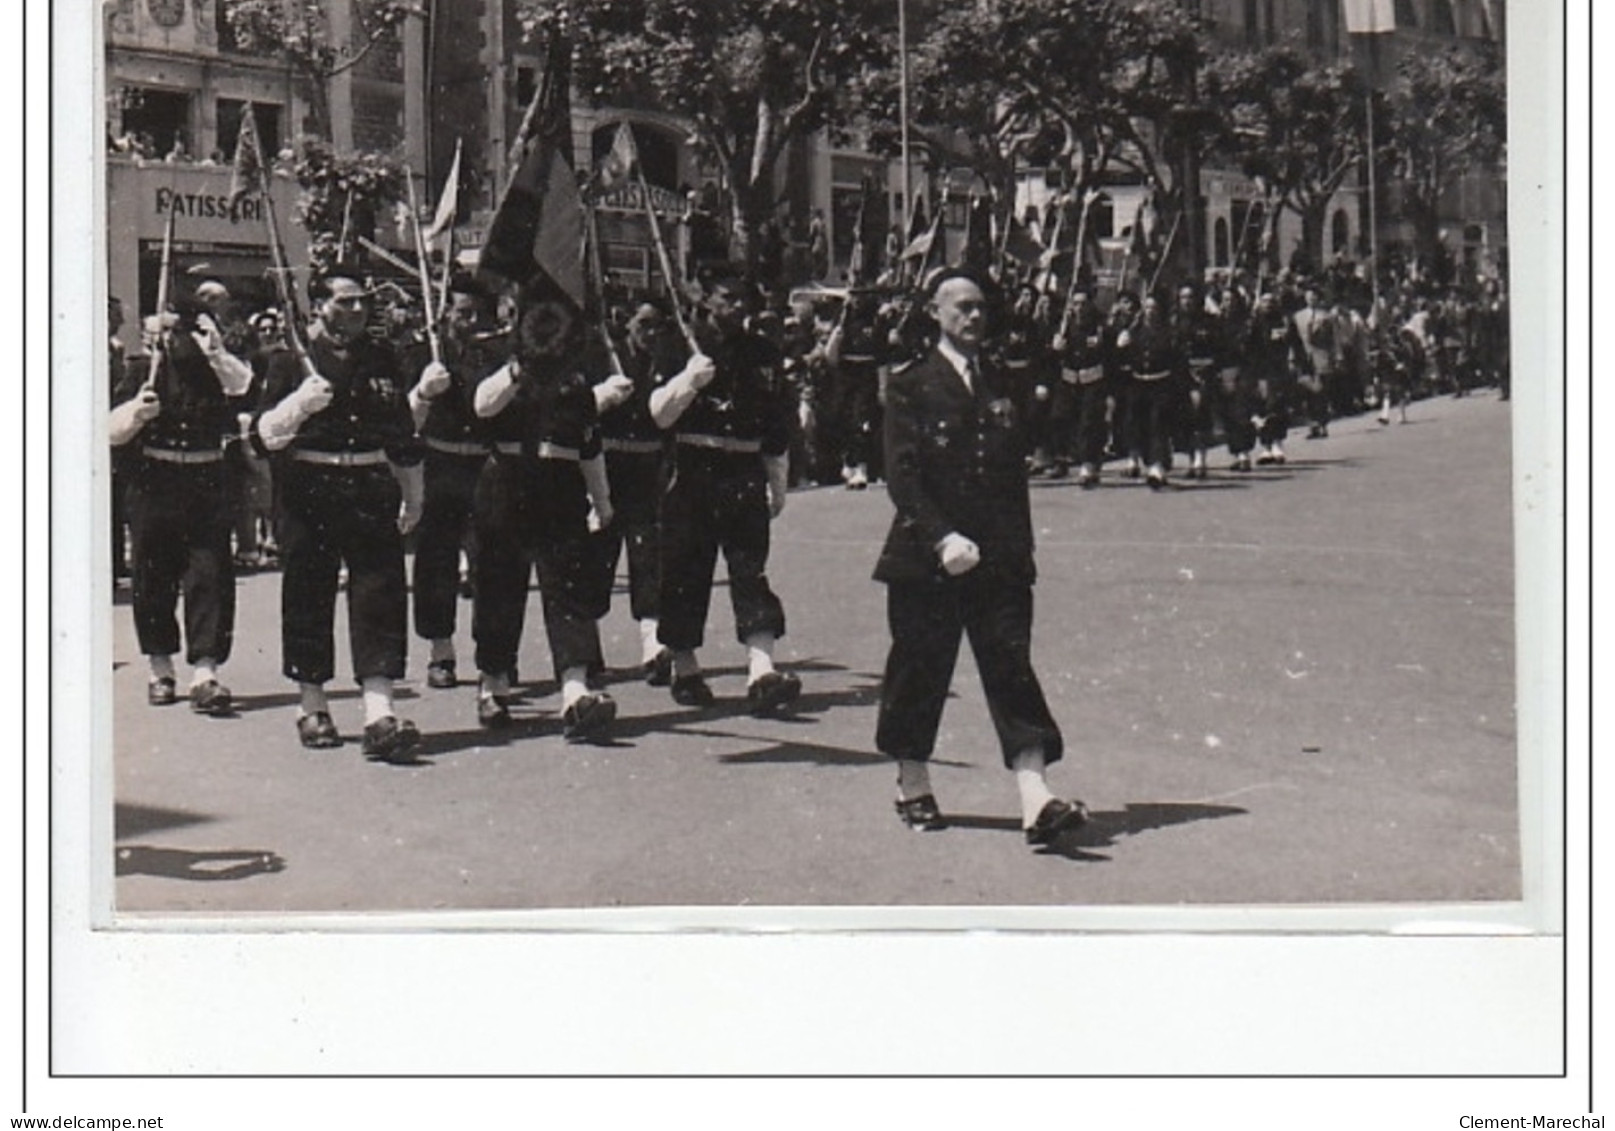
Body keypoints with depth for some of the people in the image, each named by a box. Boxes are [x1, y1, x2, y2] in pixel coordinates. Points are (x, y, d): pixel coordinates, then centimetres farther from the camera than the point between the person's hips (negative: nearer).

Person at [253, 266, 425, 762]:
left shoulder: (381, 359, 13)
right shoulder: (291, 362, 1)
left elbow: (403, 433, 21)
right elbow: (266, 434, -5)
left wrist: (412, 496, 23)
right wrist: (301, 402, -21)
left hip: (371, 489, 3)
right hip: (308, 492, -3)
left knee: (380, 592, -7)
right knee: (309, 596, 4)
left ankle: (379, 712, -11)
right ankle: (312, 707, 18)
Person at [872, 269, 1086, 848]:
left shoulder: (1002, 385, 15)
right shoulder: (910, 386, -1)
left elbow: (1015, 472, 17)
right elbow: (902, 474, -10)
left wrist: (1020, 548, 10)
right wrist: (942, 538, -21)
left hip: (999, 557, 4)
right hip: (926, 555, -3)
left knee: (1013, 669, -5)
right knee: (918, 672, 6)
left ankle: (1036, 800, -12)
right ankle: (914, 788, 24)